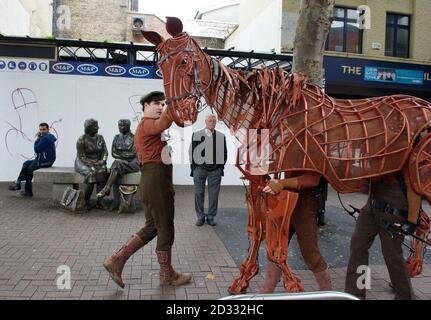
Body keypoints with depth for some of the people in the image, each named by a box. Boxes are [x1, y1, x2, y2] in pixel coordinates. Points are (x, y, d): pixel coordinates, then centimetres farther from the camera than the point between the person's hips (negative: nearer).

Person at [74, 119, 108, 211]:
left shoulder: (100, 138, 8)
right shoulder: (82, 139, -8)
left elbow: (105, 151, 7)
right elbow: (81, 156, -10)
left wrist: (103, 160, -11)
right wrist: (92, 164, -20)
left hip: (98, 162, 4)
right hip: (83, 163, -4)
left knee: (103, 170, -28)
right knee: (91, 173, -33)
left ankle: (99, 201, -28)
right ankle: (86, 202, -23)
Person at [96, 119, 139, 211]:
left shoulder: (134, 138, -2)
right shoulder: (117, 138, 13)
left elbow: (133, 154, -11)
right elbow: (113, 153, 6)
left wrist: (120, 155, -12)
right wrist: (124, 156, -12)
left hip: (133, 162, -3)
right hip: (120, 162, 4)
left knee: (117, 164, -34)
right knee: (116, 172, -30)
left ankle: (106, 188, -29)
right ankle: (116, 201, -33)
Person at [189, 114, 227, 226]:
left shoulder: (221, 136, 6)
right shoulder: (196, 135, 3)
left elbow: (224, 152, 11)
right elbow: (191, 151, 5)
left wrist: (221, 166, 5)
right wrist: (193, 167, 0)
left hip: (215, 170, 1)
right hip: (199, 168, 0)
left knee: (214, 194, 2)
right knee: (199, 193, 3)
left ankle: (211, 216, 14)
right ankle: (200, 216, 14)